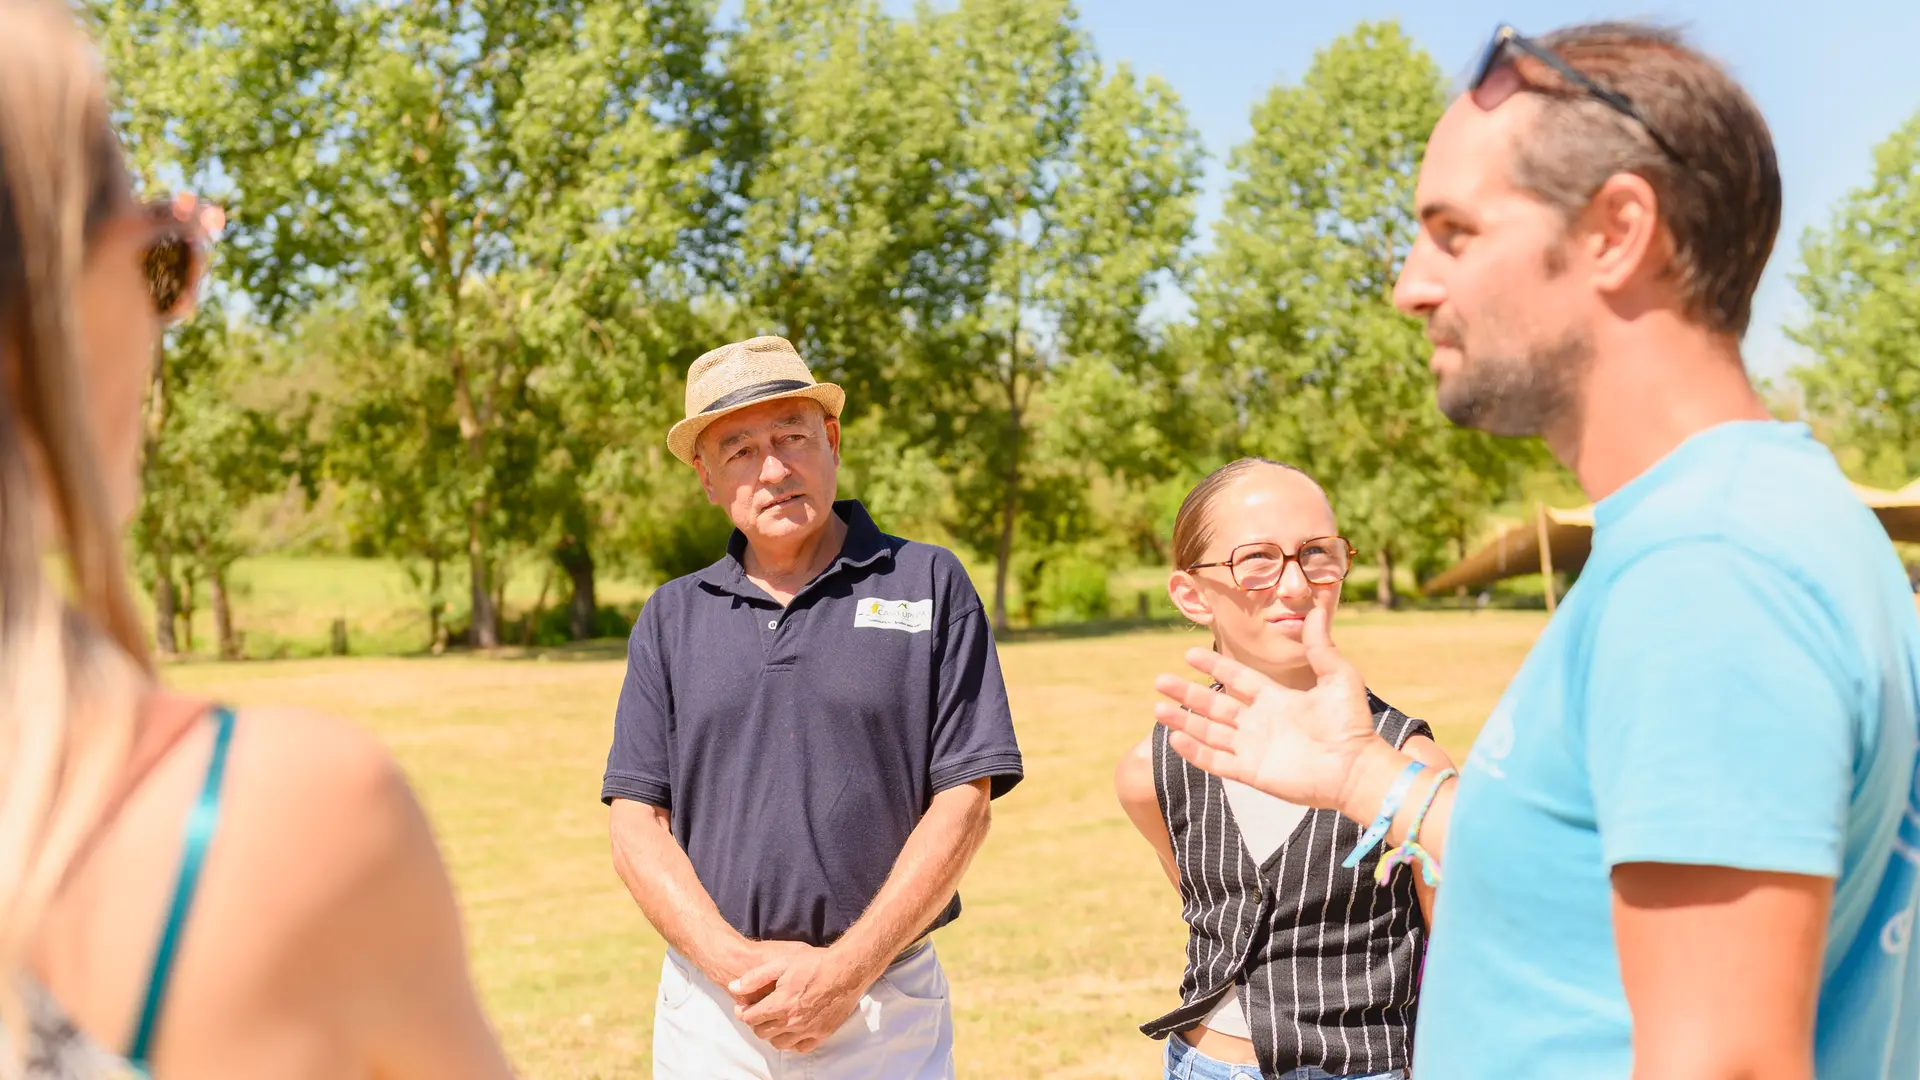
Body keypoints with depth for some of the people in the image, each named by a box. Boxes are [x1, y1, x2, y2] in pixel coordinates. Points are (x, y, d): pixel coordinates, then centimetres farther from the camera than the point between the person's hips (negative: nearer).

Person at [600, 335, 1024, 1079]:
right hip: (710, 1006, 2)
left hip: (886, 1007, -2)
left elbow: (964, 802, -5)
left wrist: (847, 969, -12)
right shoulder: (671, 617, 7)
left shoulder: (929, 585, 0)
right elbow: (636, 824, 3)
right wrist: (738, 962, -11)